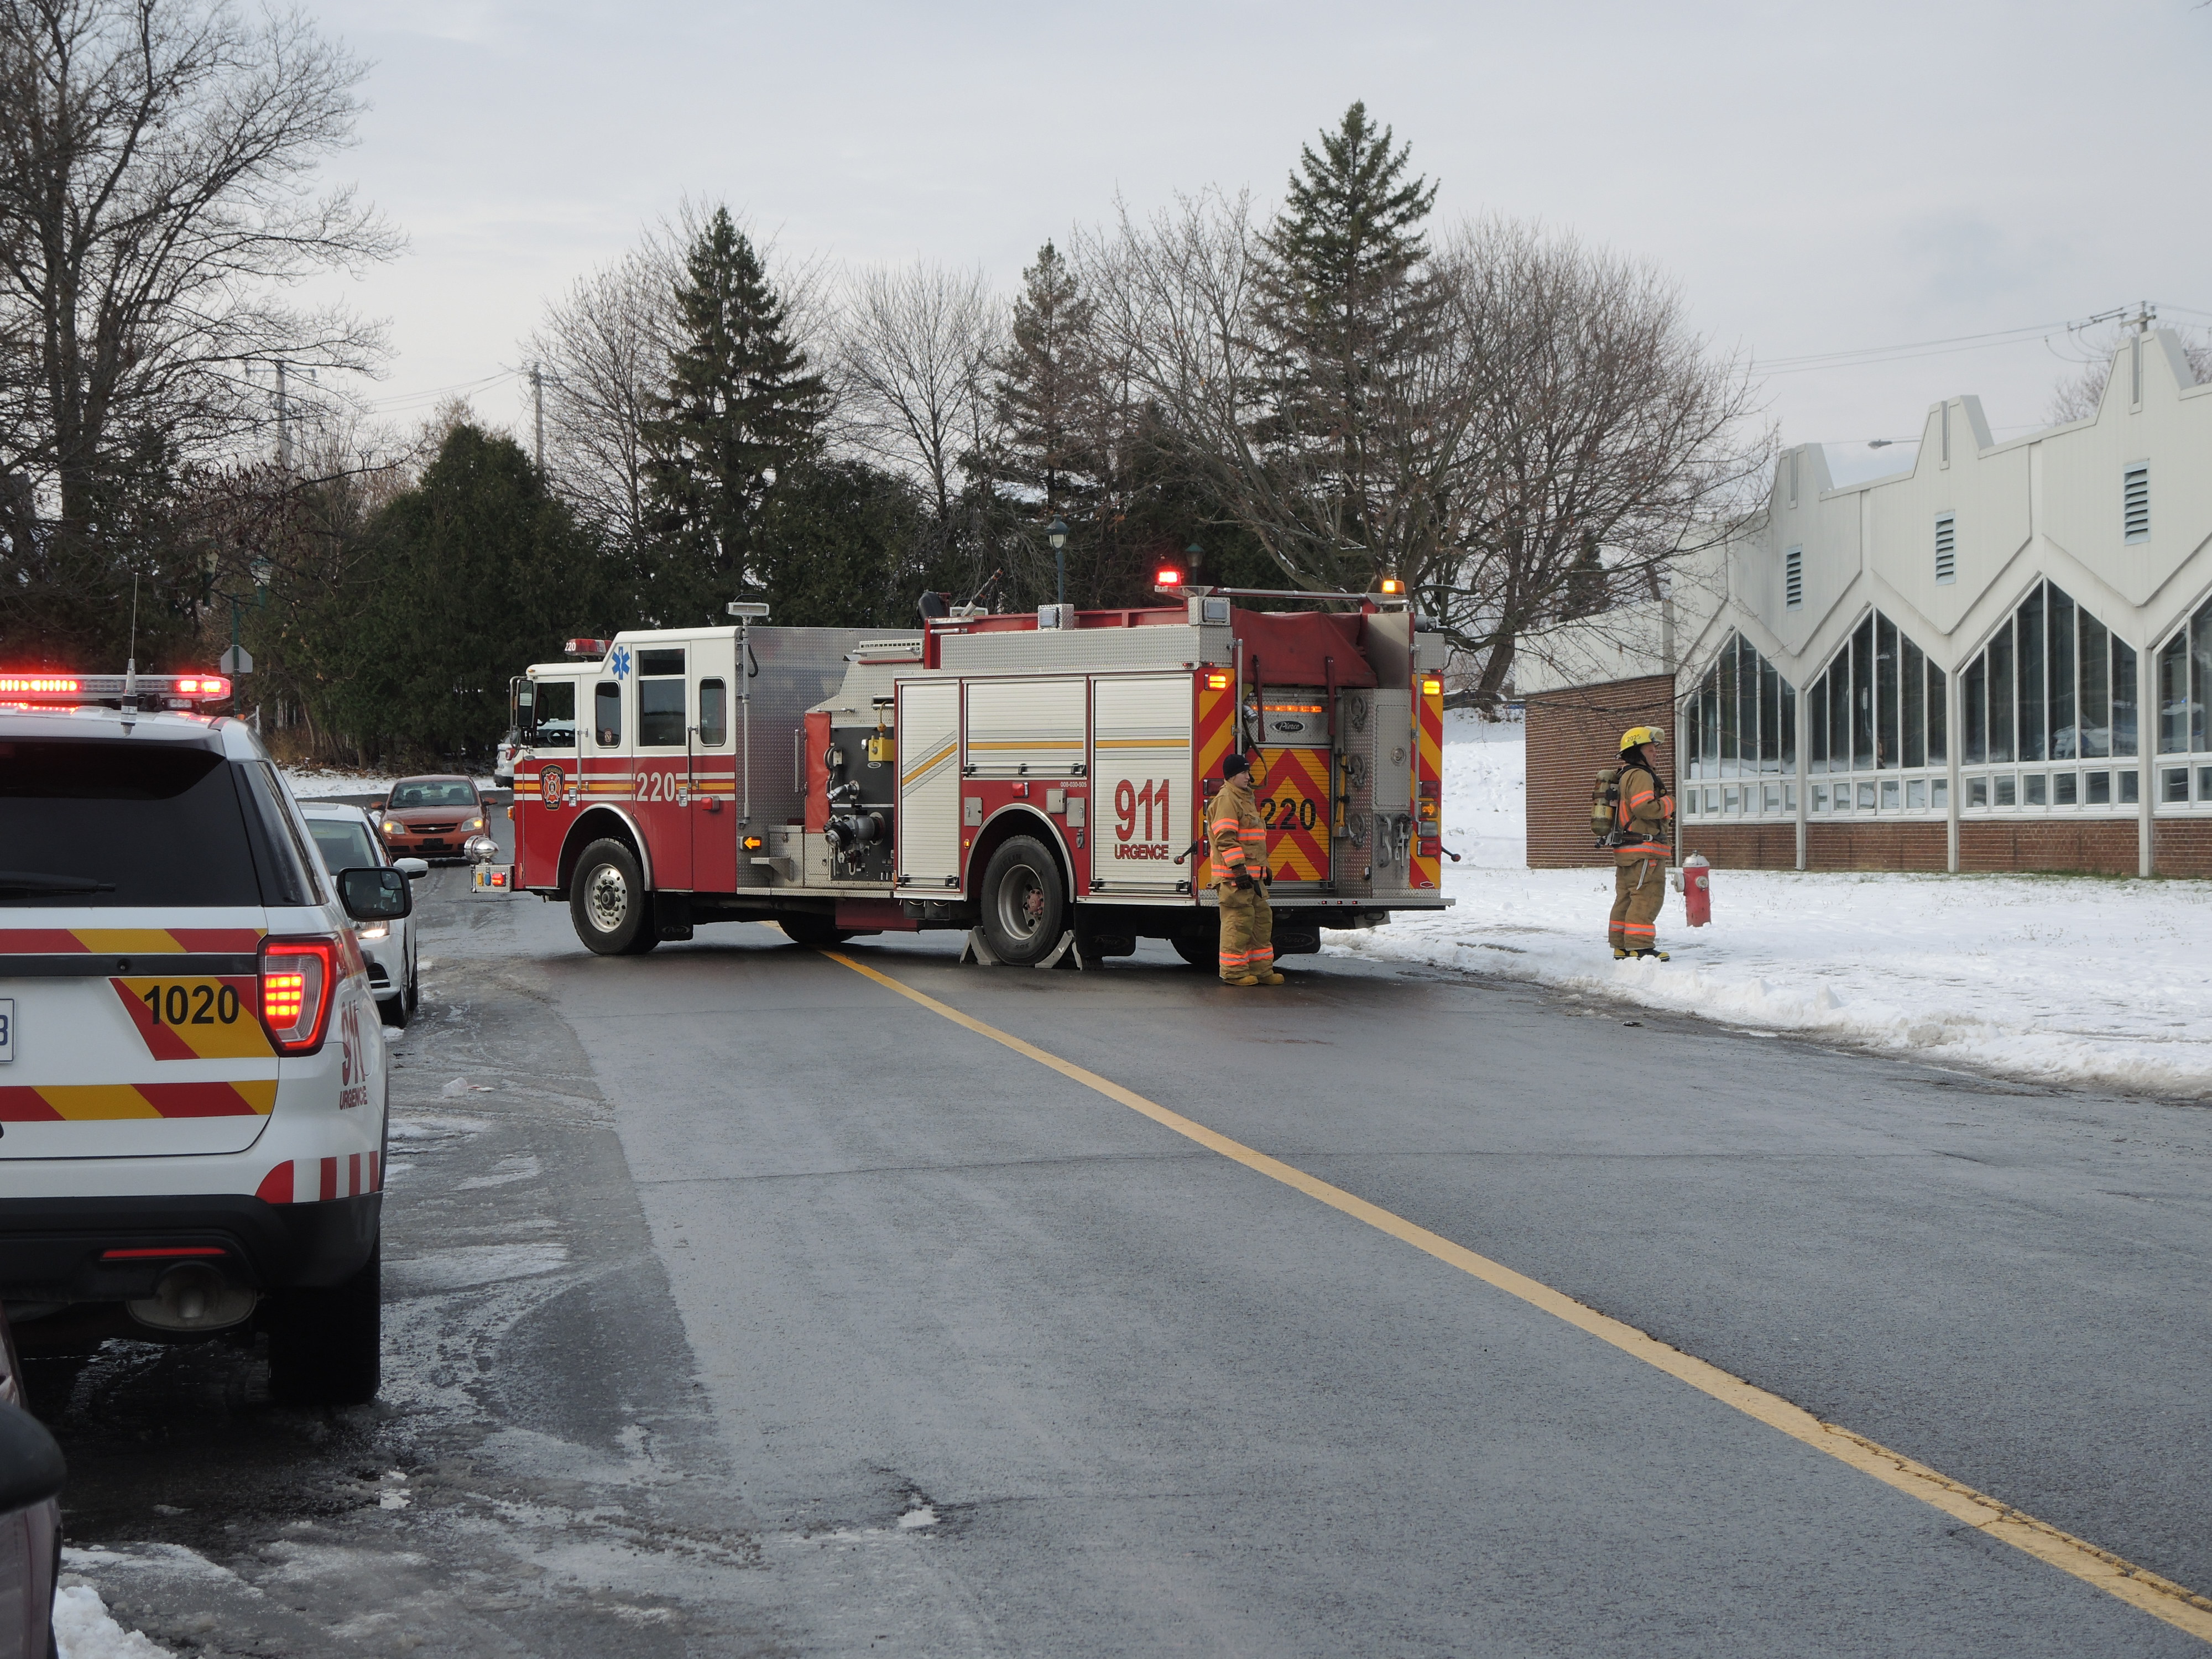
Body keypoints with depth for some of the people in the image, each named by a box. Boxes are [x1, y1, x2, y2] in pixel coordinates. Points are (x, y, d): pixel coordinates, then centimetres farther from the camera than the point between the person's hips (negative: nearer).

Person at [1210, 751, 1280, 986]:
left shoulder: (1246, 799, 22)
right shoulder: (1226, 800, -10)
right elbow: (1225, 838, -19)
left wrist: (1264, 868, 26)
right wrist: (1239, 869, -24)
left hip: (1252, 875, 10)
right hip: (1233, 877, -10)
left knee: (1262, 919, 11)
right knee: (1238, 922, -9)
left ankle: (1262, 970, 16)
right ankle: (1233, 973, -5)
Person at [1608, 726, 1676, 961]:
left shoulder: (1626, 776, 22)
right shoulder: (1640, 776, -12)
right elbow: (1645, 808, -23)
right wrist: (1669, 803, -9)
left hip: (1625, 850, 11)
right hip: (1643, 848, -11)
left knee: (1627, 898, 13)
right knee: (1647, 897, -10)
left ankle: (1621, 945, 16)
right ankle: (1640, 946, -14)